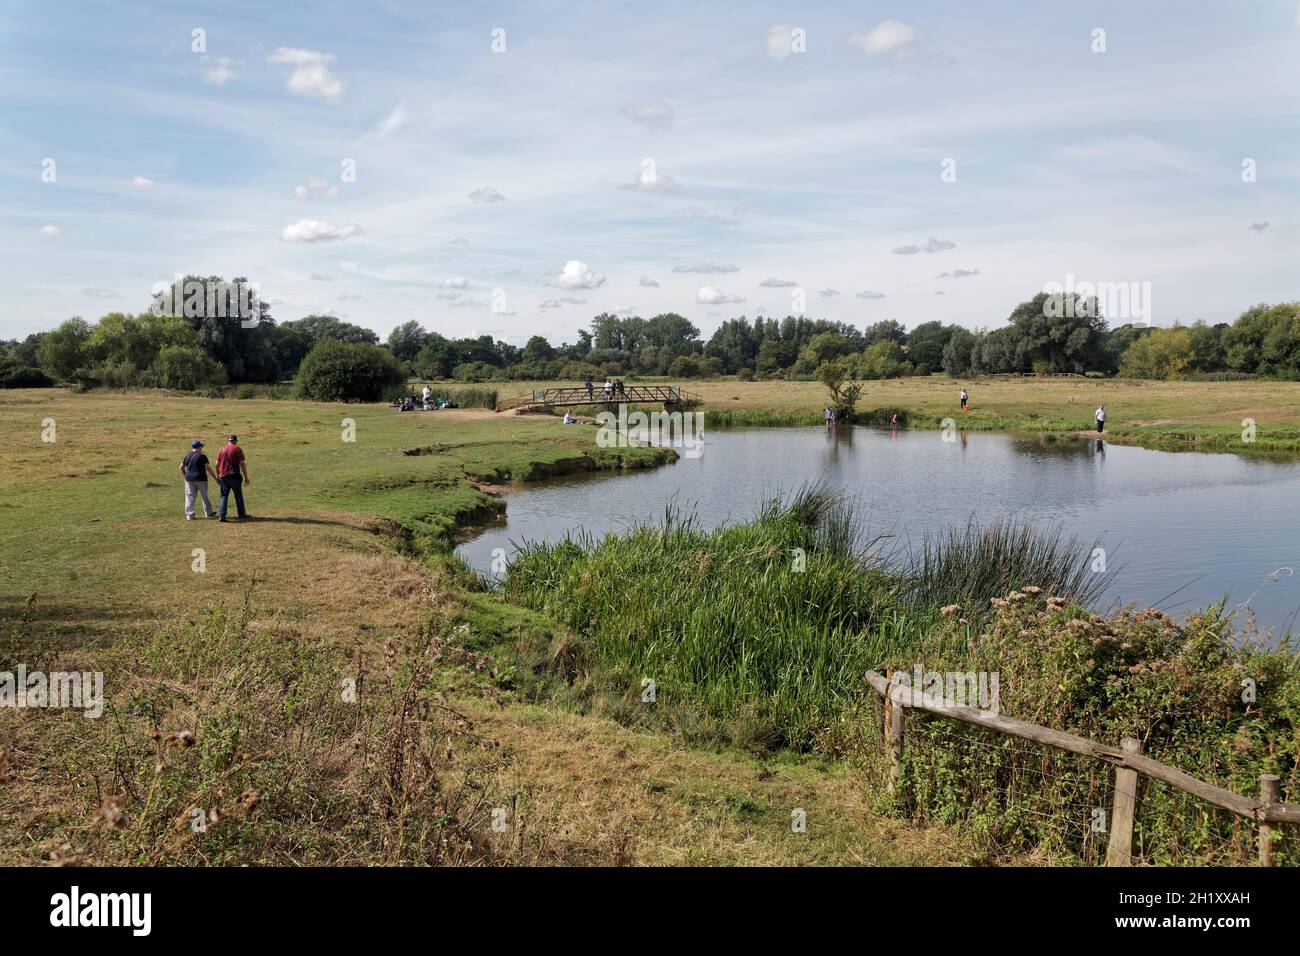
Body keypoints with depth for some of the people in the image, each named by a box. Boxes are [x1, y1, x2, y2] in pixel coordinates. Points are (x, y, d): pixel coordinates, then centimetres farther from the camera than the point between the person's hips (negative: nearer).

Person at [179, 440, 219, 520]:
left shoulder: (187, 456, 7)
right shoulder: (202, 456, -9)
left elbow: (181, 467, 12)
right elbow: (208, 468, -13)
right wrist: (215, 477, -6)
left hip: (189, 479, 4)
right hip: (200, 479, -4)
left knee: (190, 497, 5)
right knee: (205, 496, 10)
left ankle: (189, 515, -1)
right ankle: (209, 513, 21)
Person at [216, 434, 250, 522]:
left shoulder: (221, 450, 10)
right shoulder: (238, 449, -3)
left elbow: (217, 464, 9)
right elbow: (242, 464, -7)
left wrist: (218, 477, 19)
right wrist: (246, 478, -3)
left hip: (223, 476, 3)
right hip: (234, 475, -3)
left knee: (224, 496, 5)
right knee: (238, 495, 9)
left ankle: (222, 516, -5)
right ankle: (242, 514, 18)